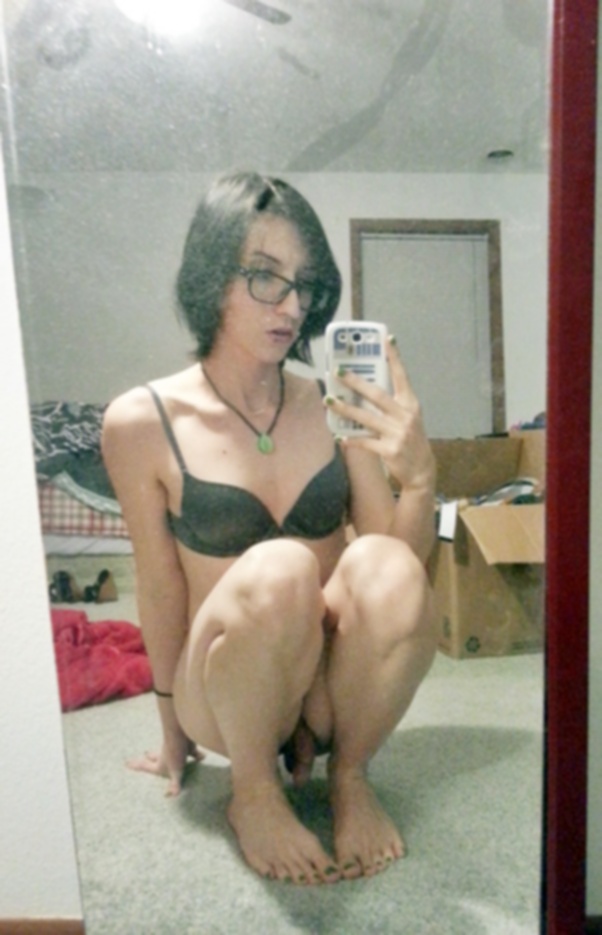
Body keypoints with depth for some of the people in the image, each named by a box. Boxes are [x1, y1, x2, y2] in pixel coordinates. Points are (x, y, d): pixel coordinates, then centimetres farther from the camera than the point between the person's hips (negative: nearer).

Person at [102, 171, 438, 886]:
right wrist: (173, 729, 7)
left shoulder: (335, 403, -5)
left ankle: (349, 776, -1)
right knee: (278, 569, -34)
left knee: (386, 564, -30)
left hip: (334, 679, 2)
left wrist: (419, 476, -23)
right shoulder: (141, 422, -11)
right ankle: (253, 792, -4)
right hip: (228, 693, -1)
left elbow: (407, 570, -2)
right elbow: (160, 588, -4)